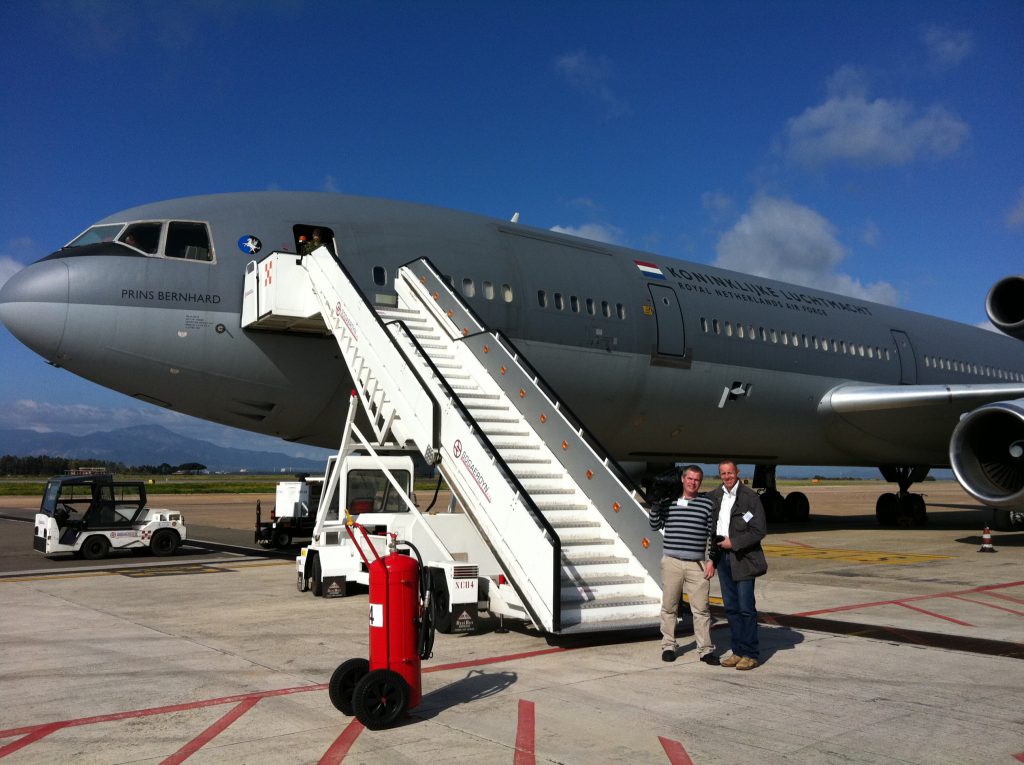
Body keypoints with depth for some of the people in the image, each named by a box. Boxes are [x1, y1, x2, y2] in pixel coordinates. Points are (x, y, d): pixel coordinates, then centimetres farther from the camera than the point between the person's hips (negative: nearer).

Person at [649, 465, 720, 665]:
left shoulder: (707, 503, 5)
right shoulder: (668, 501, 7)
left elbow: (712, 534, 6)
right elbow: (655, 526, 10)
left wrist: (711, 560, 0)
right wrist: (655, 504, -4)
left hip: (698, 564, -1)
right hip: (672, 563, 1)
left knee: (701, 608, 0)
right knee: (669, 607, 7)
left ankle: (705, 650, 9)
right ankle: (668, 646, 19)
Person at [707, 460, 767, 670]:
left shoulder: (750, 496, -7)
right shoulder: (714, 496, 9)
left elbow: (760, 530, -10)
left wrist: (734, 542, -12)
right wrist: (715, 541, 2)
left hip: (743, 558, -5)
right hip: (723, 557, 5)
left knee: (746, 608, -3)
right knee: (731, 608, 10)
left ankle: (751, 654, 6)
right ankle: (738, 651, 19)